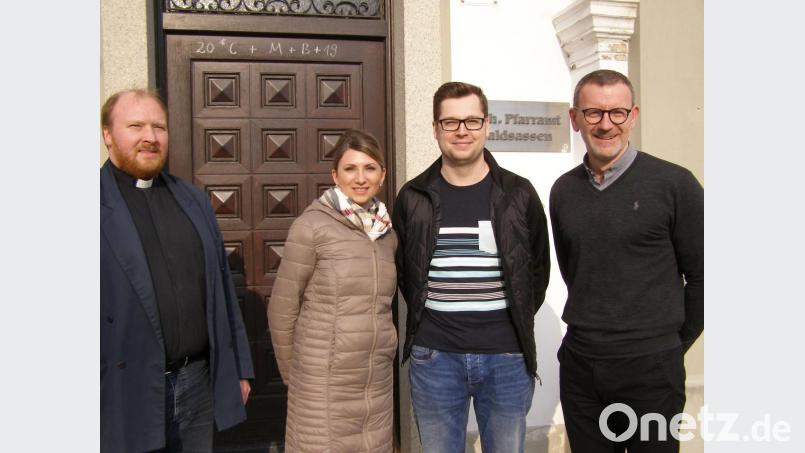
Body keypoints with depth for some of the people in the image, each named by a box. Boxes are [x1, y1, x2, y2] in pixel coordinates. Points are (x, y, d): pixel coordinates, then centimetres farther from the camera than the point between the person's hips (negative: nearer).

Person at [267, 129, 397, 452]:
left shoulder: (386, 232, 7)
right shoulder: (312, 225, -10)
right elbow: (282, 308, -6)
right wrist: (291, 372, 1)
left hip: (378, 380, 5)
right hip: (324, 381, -5)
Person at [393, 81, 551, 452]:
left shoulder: (518, 194, 0)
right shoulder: (413, 197, 1)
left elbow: (539, 267, 9)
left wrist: (518, 321, 7)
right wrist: (423, 319, 7)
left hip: (508, 355, 0)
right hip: (434, 355, 0)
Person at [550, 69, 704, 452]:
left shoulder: (674, 184, -9)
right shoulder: (563, 190, 4)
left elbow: (702, 275, -3)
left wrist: (674, 343, 2)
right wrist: (594, 328, 13)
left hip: (650, 367, -4)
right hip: (578, 363, 4)